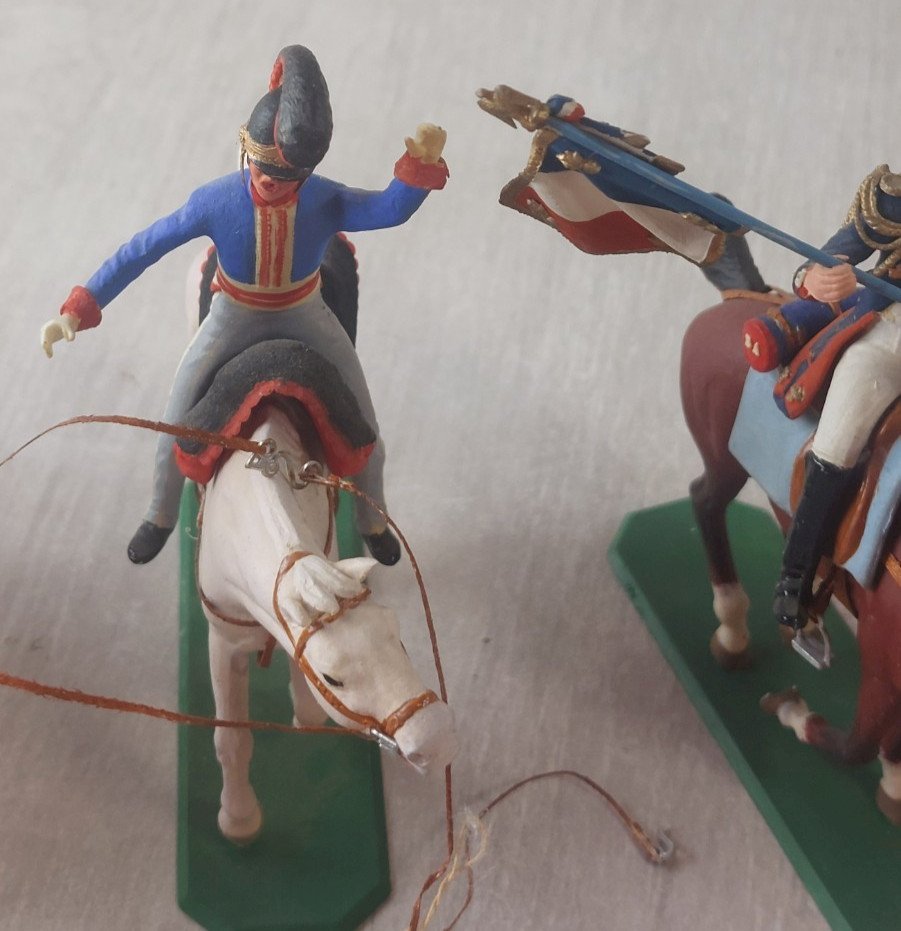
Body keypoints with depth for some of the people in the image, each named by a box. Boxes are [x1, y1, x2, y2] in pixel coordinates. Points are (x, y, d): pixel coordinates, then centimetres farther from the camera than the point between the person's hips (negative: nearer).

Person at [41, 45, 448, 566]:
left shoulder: (326, 201, -31)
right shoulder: (215, 201, -31)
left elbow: (391, 209, -49)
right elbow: (141, 251, -24)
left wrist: (422, 163, -70)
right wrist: (79, 310, -29)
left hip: (305, 315, 0)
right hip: (235, 317, 0)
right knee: (177, 426, 3)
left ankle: (372, 520, 36)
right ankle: (162, 517, 37)